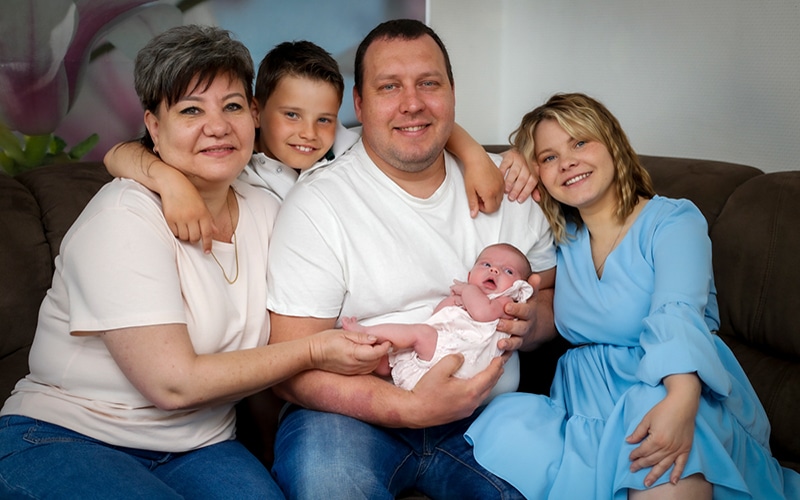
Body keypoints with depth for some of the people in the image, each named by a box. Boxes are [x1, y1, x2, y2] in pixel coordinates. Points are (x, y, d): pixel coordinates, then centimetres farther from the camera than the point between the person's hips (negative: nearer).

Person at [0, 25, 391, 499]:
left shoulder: (265, 210, 4)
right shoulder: (124, 217, -17)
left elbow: (278, 346, 7)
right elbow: (172, 382, -21)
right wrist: (312, 352, -15)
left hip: (197, 445, 4)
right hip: (65, 438, -4)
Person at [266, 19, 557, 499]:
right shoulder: (318, 204, -8)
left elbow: (554, 294, 17)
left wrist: (530, 323, -8)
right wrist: (411, 407, -26)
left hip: (482, 415, 3)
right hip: (360, 416, -3)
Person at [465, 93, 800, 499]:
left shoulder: (674, 220, -1)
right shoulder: (562, 239, 15)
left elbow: (677, 314, -21)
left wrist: (681, 400, -40)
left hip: (673, 388, -4)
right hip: (587, 401, 5)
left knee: (651, 402, -41)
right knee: (506, 426, -27)